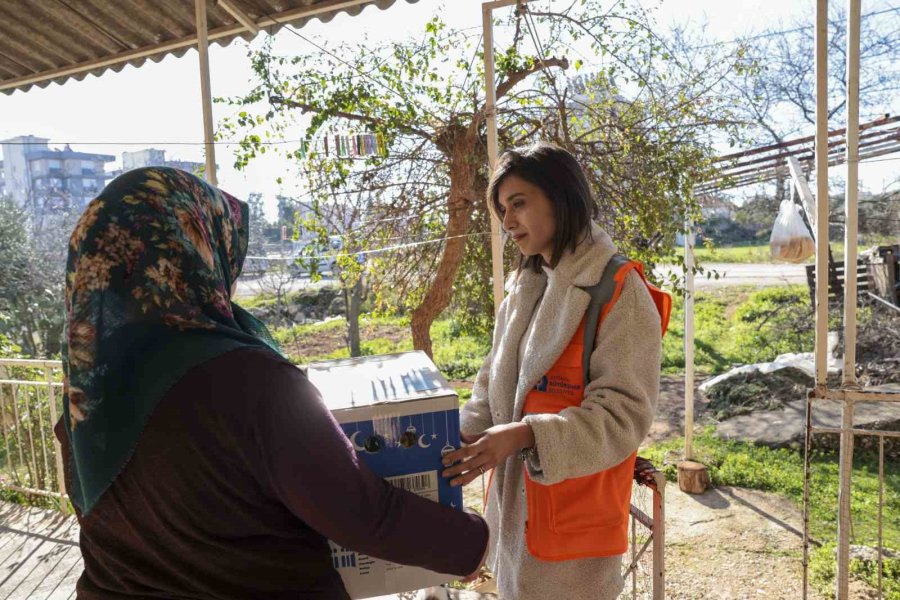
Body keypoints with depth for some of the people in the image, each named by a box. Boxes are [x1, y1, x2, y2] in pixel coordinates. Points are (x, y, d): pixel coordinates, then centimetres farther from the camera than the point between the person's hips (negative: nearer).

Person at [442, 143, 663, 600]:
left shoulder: (620, 292, -16)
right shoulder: (522, 288, 5)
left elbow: (624, 413, -19)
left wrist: (526, 434, -29)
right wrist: (458, 441, -5)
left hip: (576, 506, -6)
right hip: (515, 496, 6)